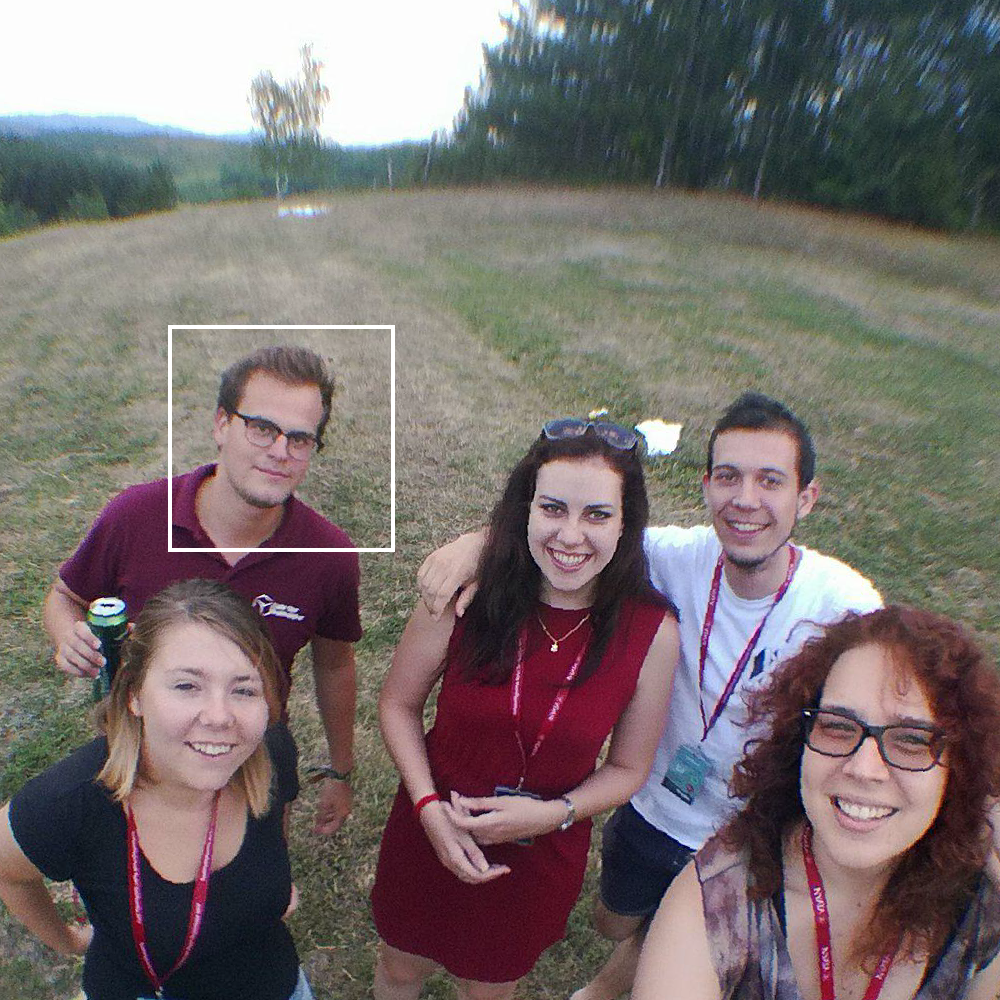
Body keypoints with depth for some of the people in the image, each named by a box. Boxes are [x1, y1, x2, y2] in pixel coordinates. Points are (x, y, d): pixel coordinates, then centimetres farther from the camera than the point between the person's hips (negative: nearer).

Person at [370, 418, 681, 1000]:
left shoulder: (653, 631, -21)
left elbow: (628, 768, -7)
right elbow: (399, 704, -8)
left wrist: (551, 814, -21)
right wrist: (429, 806, -19)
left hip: (540, 859, 1)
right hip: (431, 831, 0)